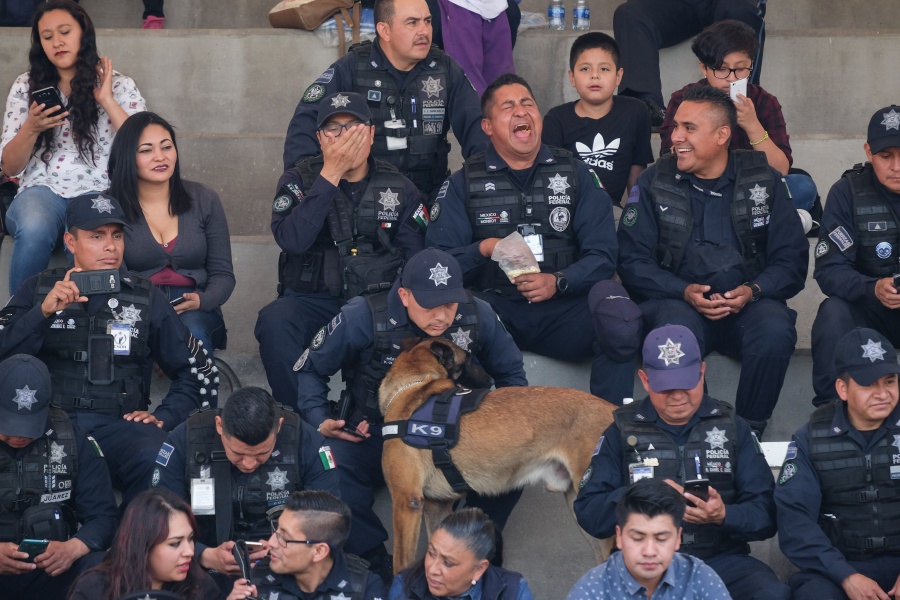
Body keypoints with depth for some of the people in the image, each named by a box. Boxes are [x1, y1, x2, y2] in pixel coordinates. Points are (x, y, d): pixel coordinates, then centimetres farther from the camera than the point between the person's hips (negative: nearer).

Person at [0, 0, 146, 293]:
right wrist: (31, 128, -10)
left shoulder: (120, 85, 9)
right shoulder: (25, 87, 12)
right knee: (34, 231, -37)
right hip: (43, 190, 1)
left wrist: (107, 101, -7)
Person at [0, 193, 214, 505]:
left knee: (154, 459, -34)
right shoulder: (38, 289, 14)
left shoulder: (146, 297, 14)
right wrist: (43, 312, -11)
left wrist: (164, 416, 3)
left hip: (119, 422, 1)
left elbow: (198, 373, 18)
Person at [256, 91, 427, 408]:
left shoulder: (399, 189, 8)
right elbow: (291, 240, -17)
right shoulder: (300, 180, 4)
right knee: (274, 321, -33)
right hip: (312, 301, -1)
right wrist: (330, 175, -17)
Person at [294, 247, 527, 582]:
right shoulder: (363, 319, -20)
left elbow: (511, 373, 6)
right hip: (374, 436, -2)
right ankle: (376, 560, -17)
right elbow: (309, 369, -4)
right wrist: (319, 420, -17)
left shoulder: (477, 316, -13)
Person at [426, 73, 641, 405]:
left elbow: (601, 256, 6)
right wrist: (484, 250, -16)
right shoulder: (463, 183, 12)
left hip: (563, 309, 1)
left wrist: (558, 282, -13)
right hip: (495, 307, -1)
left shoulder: (575, 174, 14)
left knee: (619, 314, -32)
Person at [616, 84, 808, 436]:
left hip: (748, 304, 1)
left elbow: (792, 259, 6)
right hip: (678, 302, -1)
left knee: (775, 330, -34)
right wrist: (684, 291, -14)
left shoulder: (764, 182, 9)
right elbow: (632, 260, 3)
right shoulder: (654, 183, 8)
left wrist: (753, 291, -13)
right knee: (676, 329, -37)